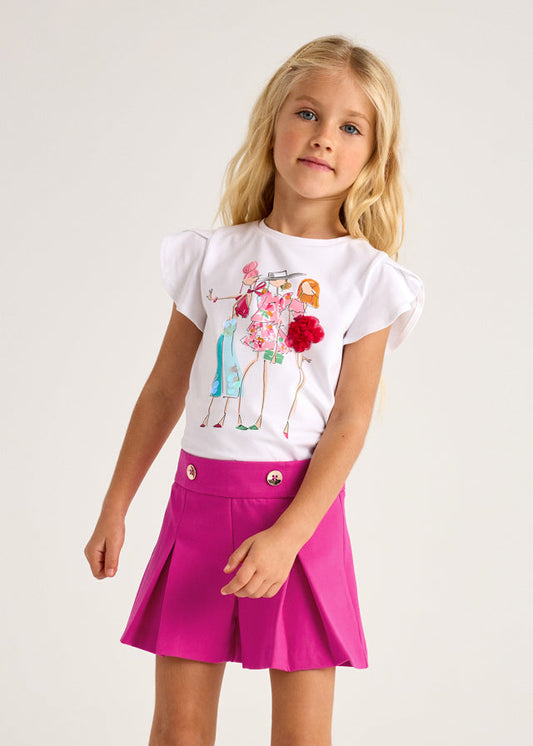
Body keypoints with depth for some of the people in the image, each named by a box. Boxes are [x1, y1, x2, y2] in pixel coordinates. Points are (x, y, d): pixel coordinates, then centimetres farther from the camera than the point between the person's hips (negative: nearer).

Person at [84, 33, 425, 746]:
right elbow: (165, 389, 12)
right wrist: (115, 508, 12)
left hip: (301, 506, -2)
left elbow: (350, 422, -7)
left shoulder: (366, 276, -1)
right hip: (199, 499, 2)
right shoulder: (214, 255, 6)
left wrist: (287, 535, -17)